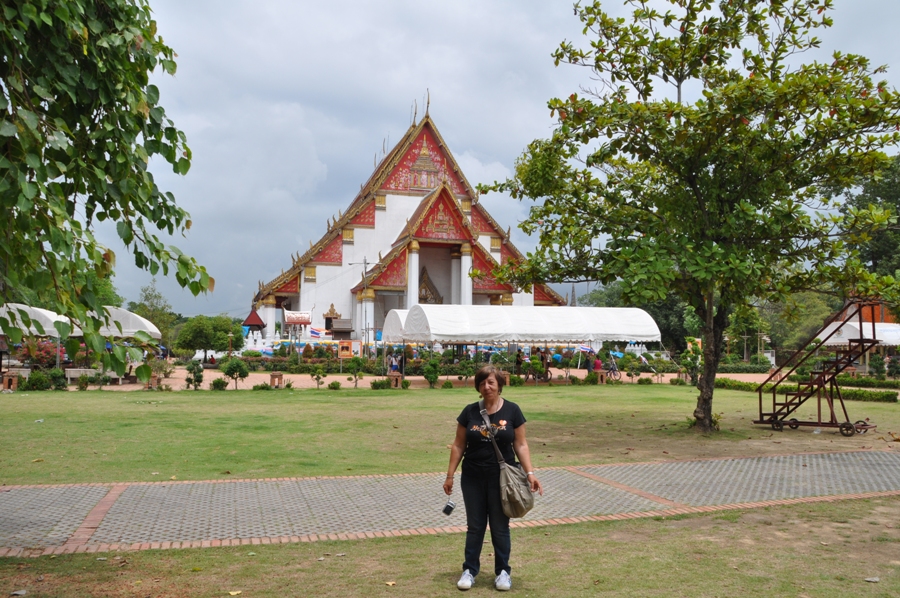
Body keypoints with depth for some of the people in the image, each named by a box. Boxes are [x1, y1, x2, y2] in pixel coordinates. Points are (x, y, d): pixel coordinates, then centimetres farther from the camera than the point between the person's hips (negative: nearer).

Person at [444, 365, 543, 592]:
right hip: (473, 478, 1)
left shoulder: (512, 411, -5)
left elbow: (520, 444, -3)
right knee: (475, 525, 10)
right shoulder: (469, 412, -2)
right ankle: (470, 570, 23)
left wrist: (530, 472, -12)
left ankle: (503, 571, 23)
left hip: (501, 478, -1)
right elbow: (458, 445, 3)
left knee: (500, 526, 9)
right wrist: (450, 475, 2)